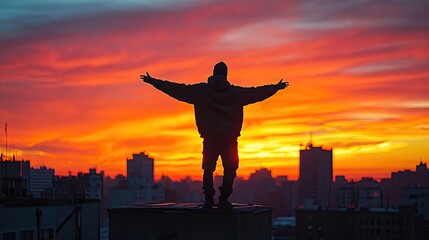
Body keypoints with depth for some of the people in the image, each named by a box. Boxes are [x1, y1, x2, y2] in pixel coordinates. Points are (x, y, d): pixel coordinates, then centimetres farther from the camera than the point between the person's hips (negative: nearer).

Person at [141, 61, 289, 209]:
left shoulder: (200, 91, 3)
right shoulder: (236, 92, 3)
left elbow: (177, 89, 3)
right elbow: (257, 92, 12)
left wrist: (153, 81, 10)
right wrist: (276, 87, 26)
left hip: (210, 138, 1)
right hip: (229, 137, -1)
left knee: (208, 169, 9)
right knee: (230, 169, 6)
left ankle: (208, 199, 6)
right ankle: (224, 199, 0)